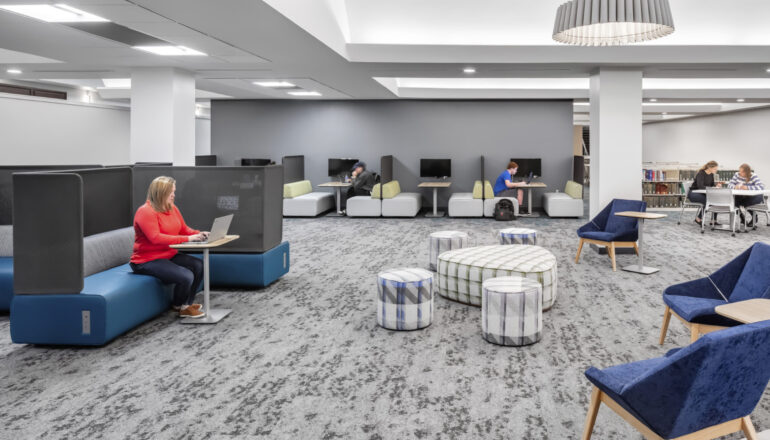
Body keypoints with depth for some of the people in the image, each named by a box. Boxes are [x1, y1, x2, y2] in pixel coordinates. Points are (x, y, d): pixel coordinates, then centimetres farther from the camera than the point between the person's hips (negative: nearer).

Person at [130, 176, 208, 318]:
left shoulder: (172, 208, 9)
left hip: (169, 256, 9)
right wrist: (187, 239, -29)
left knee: (198, 265, -10)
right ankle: (179, 305, 7)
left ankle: (186, 304, 6)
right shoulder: (146, 211, -17)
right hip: (147, 261, -9)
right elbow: (156, 238, -27)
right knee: (186, 276, -25)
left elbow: (184, 229, 15)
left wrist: (199, 234, -8)